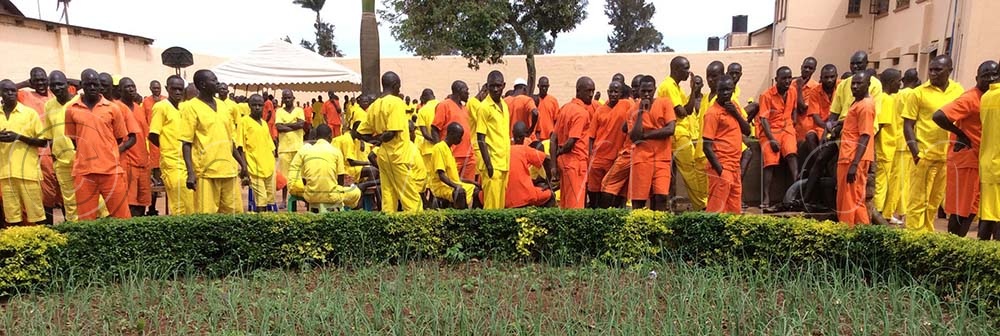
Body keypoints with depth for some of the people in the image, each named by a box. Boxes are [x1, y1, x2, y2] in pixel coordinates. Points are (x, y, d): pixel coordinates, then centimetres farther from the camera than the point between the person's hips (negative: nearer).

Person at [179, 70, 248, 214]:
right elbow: (186, 143, -8)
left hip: (229, 169, 6)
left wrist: (241, 161, 15)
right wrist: (190, 172, -16)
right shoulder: (191, 107, -5)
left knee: (233, 212, 10)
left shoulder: (222, 105, 13)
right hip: (206, 171, -6)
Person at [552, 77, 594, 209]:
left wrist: (554, 163, 9)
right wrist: (559, 152, -2)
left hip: (563, 160, 8)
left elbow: (554, 138, 9)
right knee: (576, 204, -3)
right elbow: (571, 141, -20)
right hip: (576, 160, -8)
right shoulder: (582, 112, -13)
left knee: (565, 203, 14)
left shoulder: (565, 107, 11)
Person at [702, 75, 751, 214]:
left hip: (735, 167, 8)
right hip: (721, 168, -8)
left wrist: (736, 113, -4)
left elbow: (747, 131, 11)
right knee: (716, 209, -5)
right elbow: (706, 146, -15)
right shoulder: (713, 112, -12)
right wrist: (719, 170, -19)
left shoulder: (734, 106, 11)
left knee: (735, 209, 14)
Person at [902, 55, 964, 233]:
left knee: (936, 200, 14)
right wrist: (915, 152, -14)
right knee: (918, 200, -2)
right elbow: (908, 125, -5)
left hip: (949, 155, 4)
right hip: (925, 154, -4)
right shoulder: (919, 92, -4)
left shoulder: (958, 91, 7)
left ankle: (927, 233, 26)